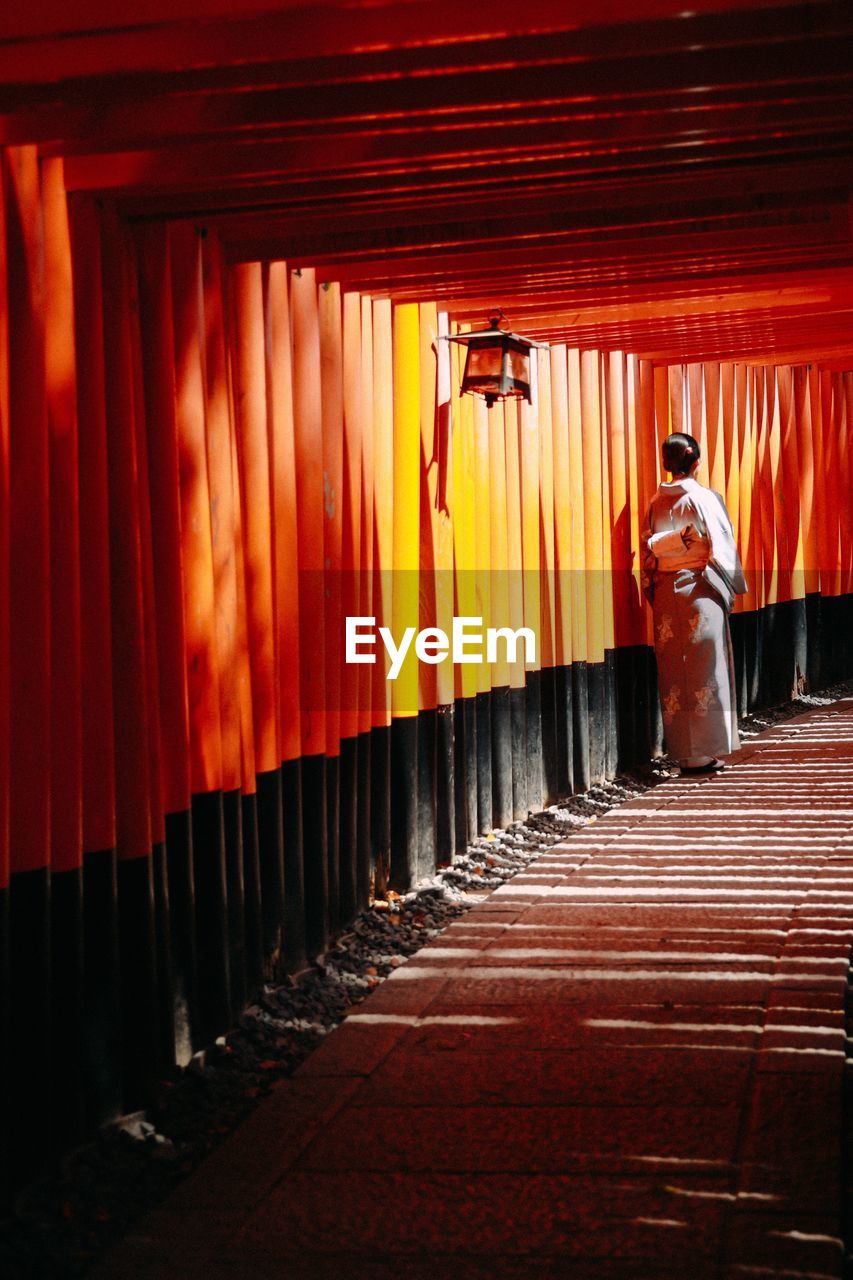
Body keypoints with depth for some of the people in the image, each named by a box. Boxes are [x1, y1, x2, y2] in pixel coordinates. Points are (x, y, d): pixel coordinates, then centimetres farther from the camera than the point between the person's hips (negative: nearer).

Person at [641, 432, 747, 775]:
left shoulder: (656, 503, 5)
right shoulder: (704, 499, -9)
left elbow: (649, 554, 8)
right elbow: (721, 549, -10)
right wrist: (734, 588, 2)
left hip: (666, 594, 5)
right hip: (701, 592, -4)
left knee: (674, 672, 8)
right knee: (704, 670, 0)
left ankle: (683, 752, 13)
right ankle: (703, 754, 0)